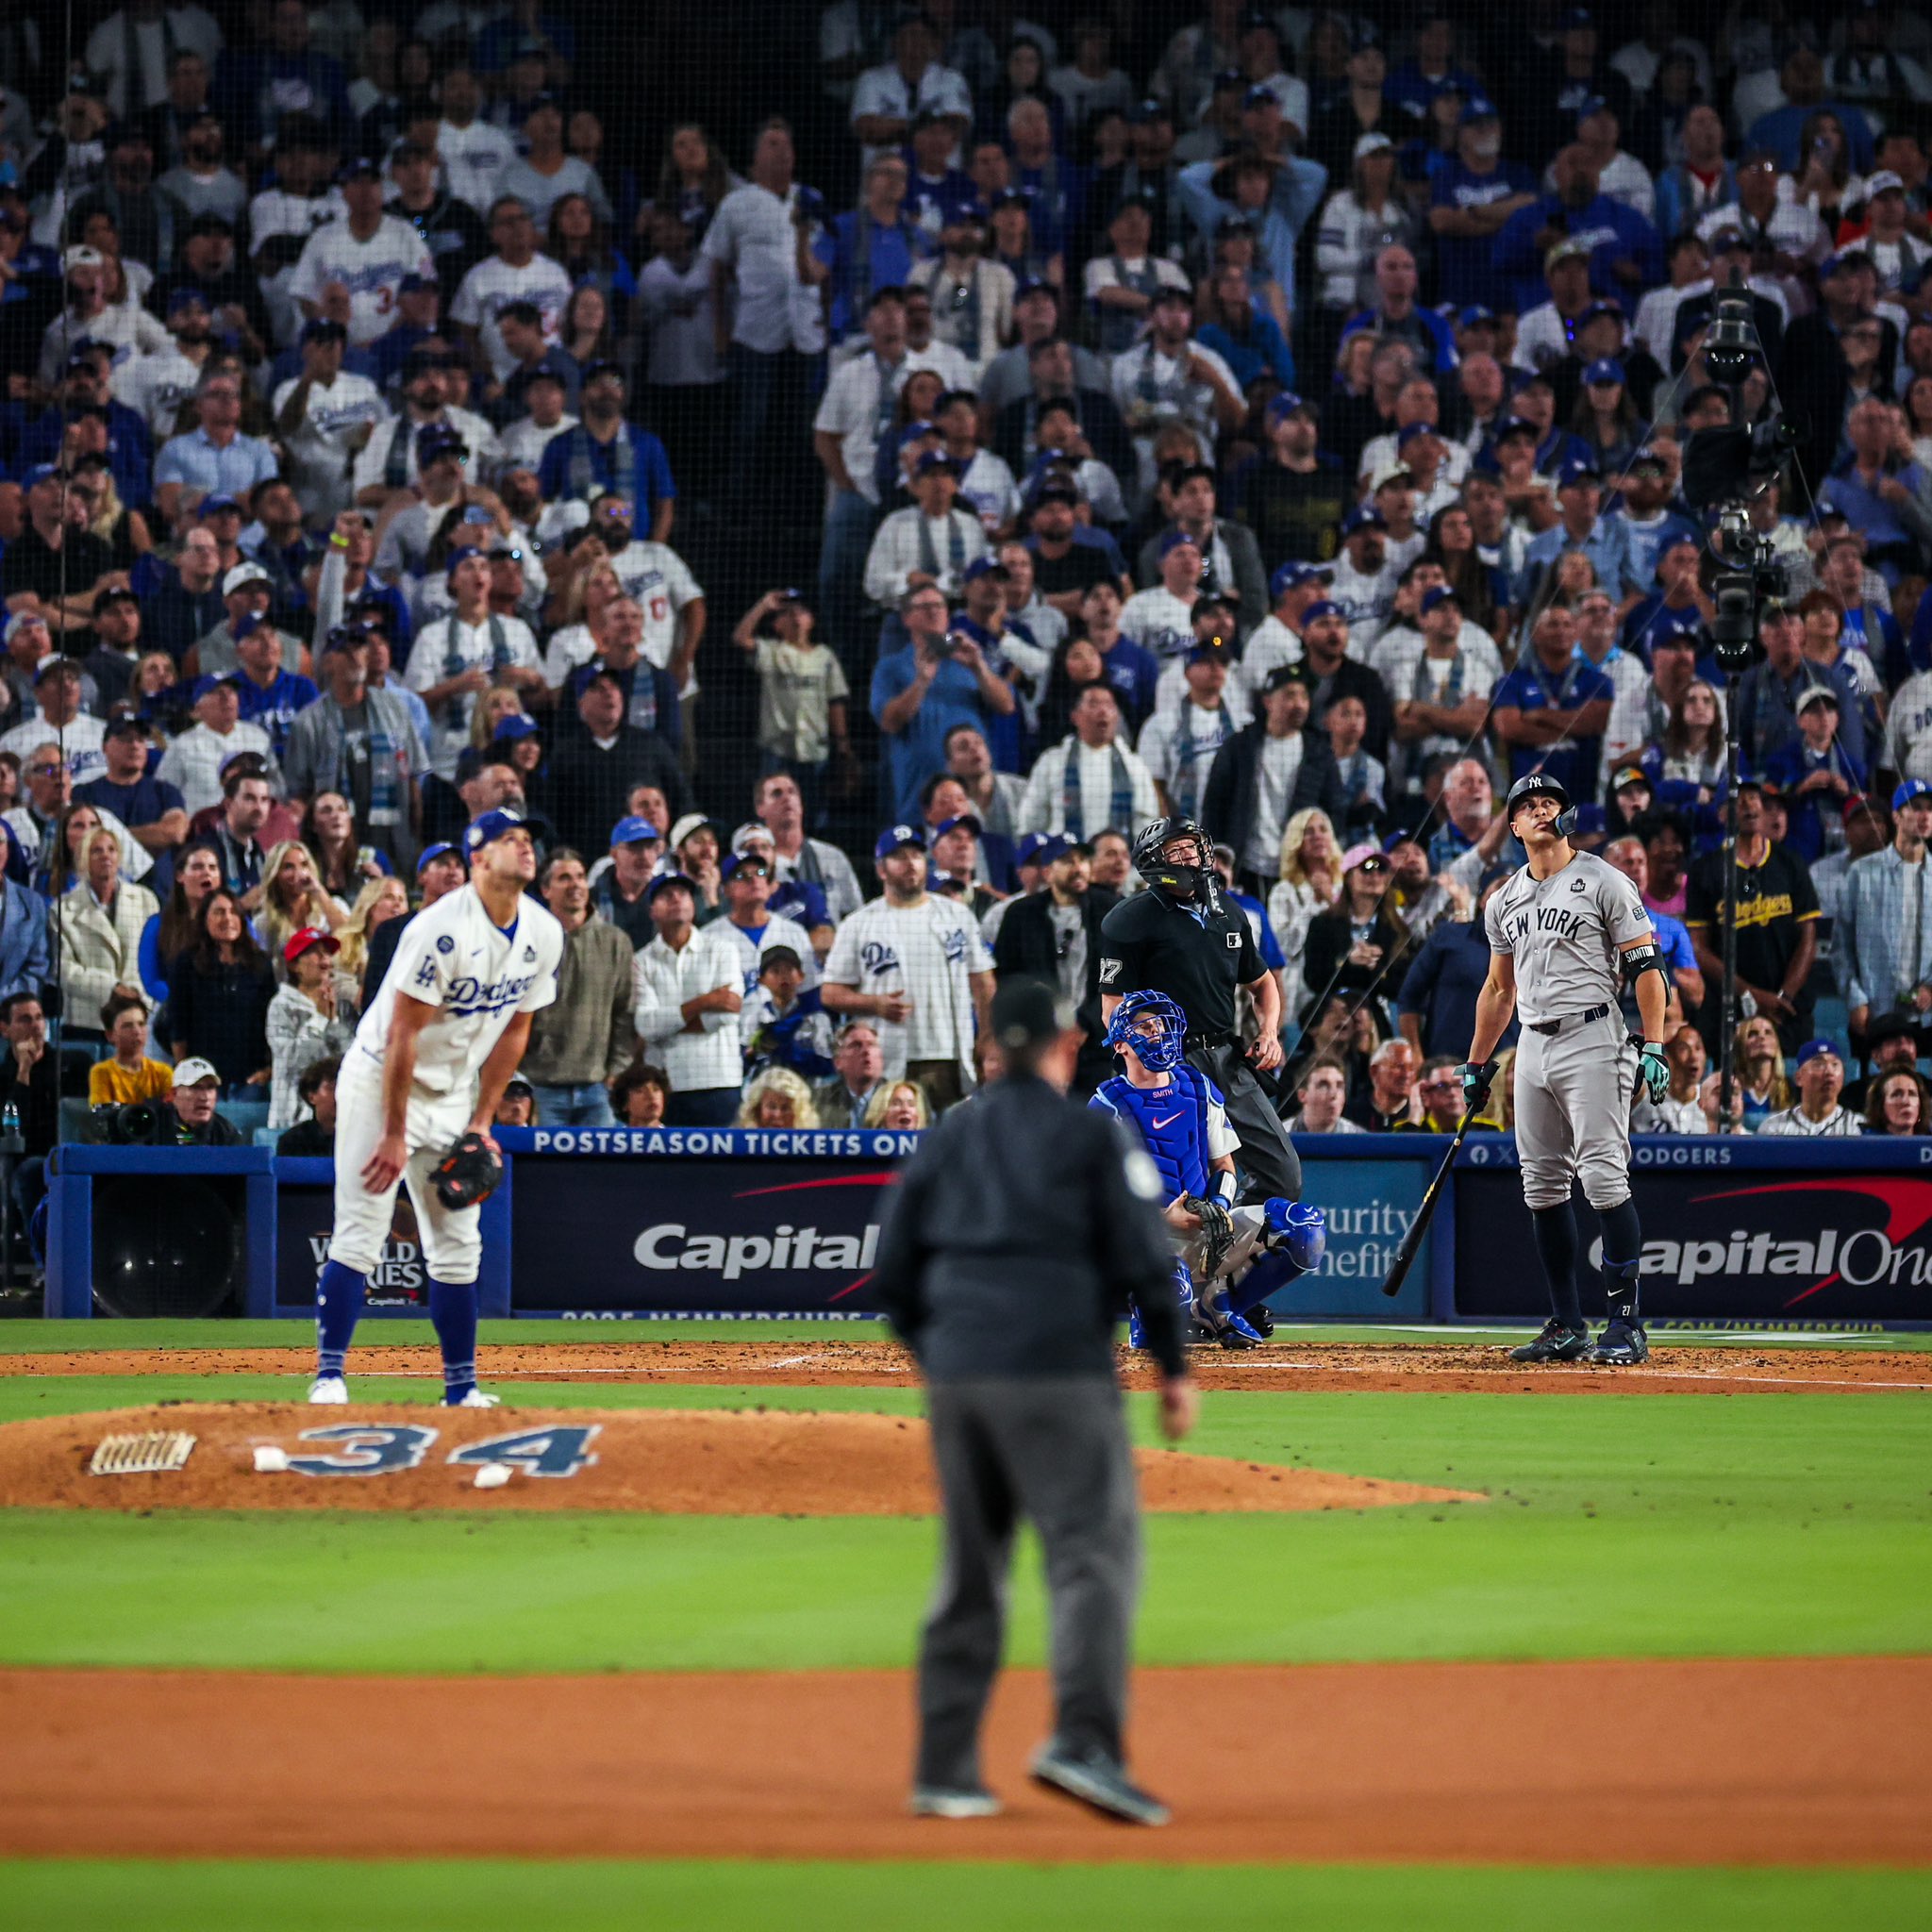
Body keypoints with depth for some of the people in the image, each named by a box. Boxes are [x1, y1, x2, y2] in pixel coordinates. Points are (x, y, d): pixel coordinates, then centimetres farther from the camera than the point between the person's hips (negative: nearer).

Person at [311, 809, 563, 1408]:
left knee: (457, 1247, 7)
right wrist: (394, 1135, -22)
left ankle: (461, 1387, 12)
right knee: (360, 1236, -12)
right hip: (381, 1082, -7)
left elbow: (514, 1029, 7)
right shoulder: (444, 929, -25)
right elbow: (403, 1036, -23)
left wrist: (481, 1123, 2)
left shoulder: (543, 935, -4)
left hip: (454, 1095, 7)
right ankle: (328, 1375, -12)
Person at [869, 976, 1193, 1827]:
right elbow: (1144, 1259, -6)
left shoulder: (944, 1140, 14)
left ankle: (943, 1771, 11)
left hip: (957, 1379, 5)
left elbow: (892, 1275, 15)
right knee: (1094, 1550, -9)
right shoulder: (1091, 1135, 0)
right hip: (1057, 1373, -5)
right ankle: (1083, 1741, -27)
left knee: (969, 1569, 13)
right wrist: (1174, 1367, 1)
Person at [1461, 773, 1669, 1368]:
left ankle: (1626, 1322, -13)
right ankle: (1566, 1325, 11)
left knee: (1604, 1178, -13)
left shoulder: (1602, 882, -2)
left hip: (1591, 1039, -7)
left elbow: (1646, 966, -6)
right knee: (1543, 1186, 6)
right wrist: (1476, 1065, 23)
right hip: (1533, 1046, 7)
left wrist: (1654, 1048, -15)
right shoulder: (1505, 902, 16)